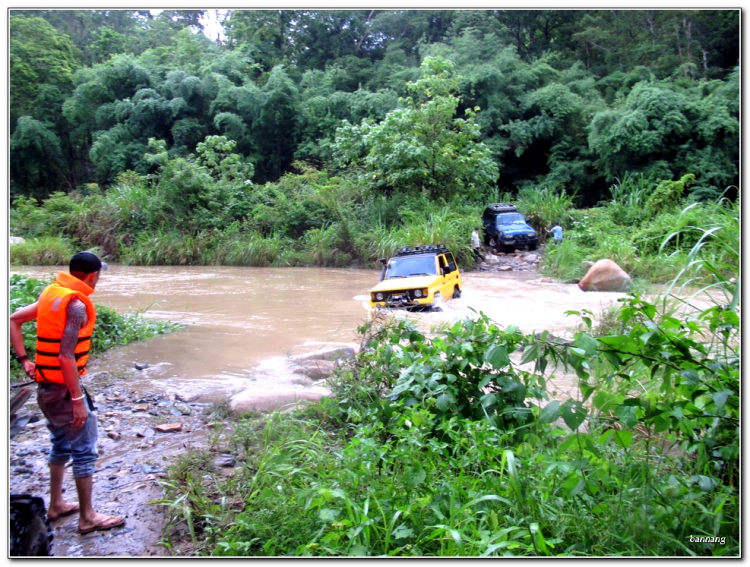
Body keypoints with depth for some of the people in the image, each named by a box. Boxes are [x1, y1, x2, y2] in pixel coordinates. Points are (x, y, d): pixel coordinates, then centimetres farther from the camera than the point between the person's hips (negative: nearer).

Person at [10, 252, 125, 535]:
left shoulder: (51, 294, 6)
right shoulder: (77, 305, -20)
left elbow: (13, 320, 11)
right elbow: (66, 357, -24)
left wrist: (24, 360, 10)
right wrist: (78, 400, -20)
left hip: (45, 385, 9)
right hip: (63, 387, -9)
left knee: (61, 444, 22)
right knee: (84, 450, 2)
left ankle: (56, 504, 34)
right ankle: (87, 517, 12)